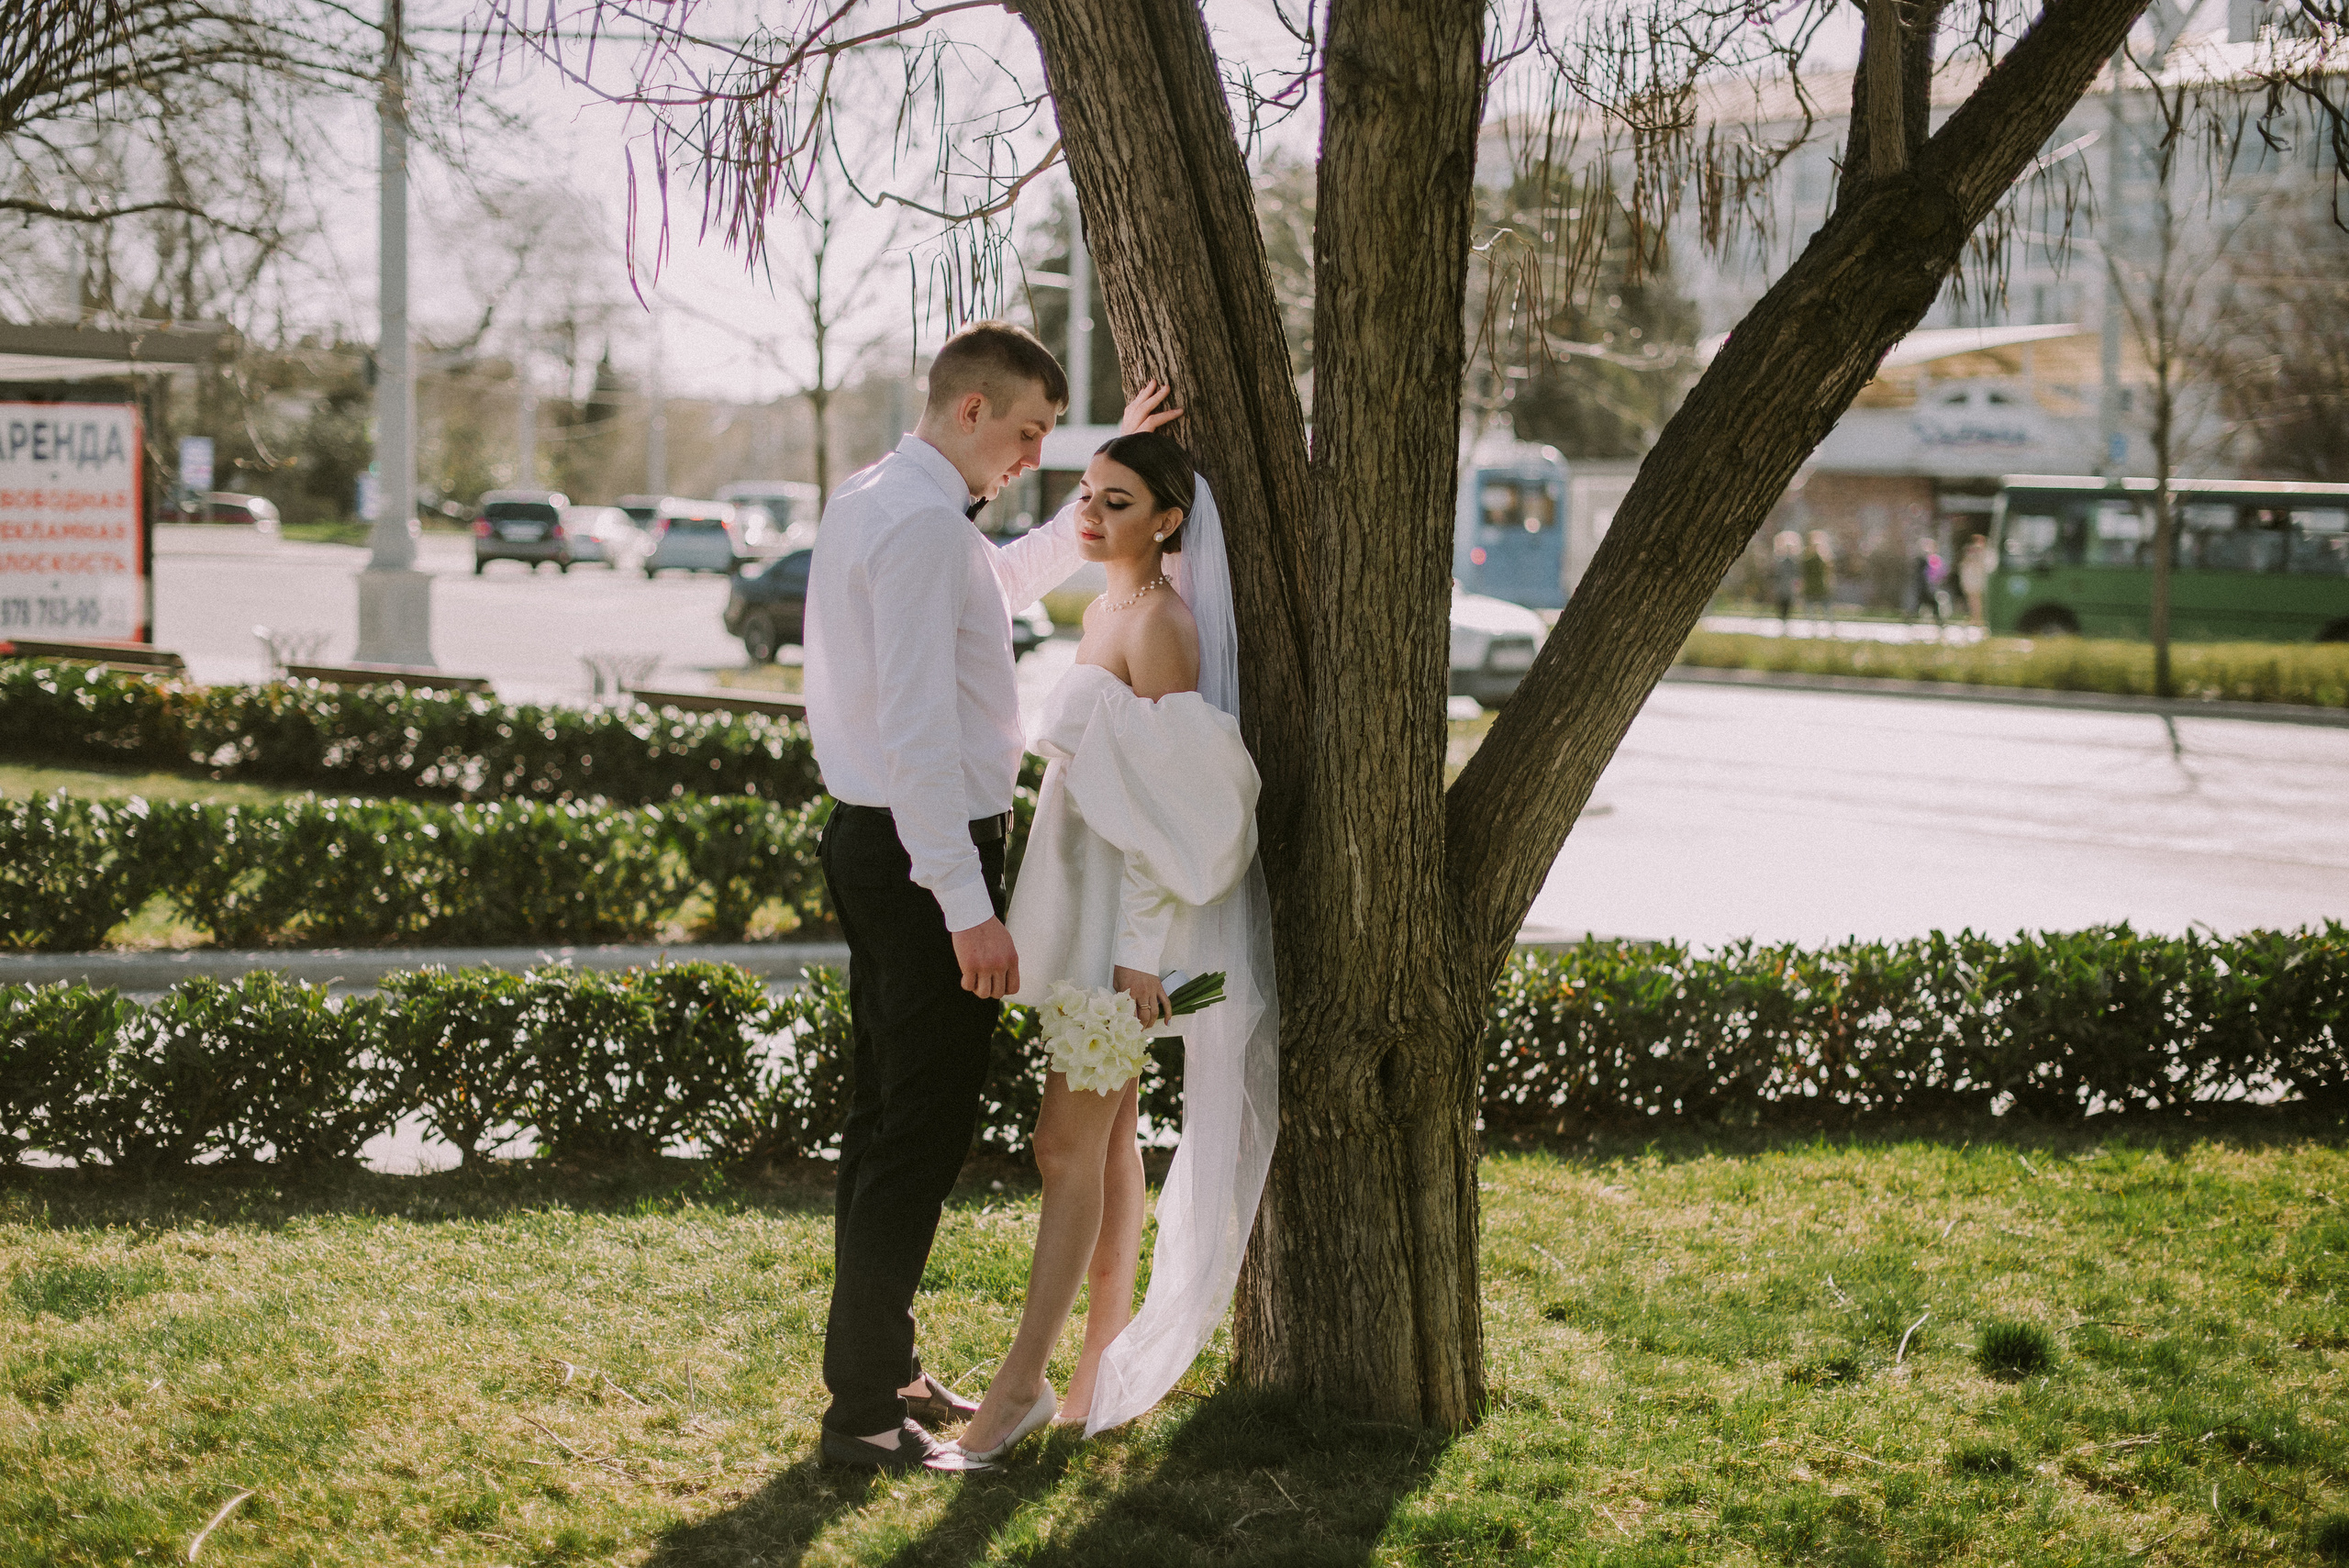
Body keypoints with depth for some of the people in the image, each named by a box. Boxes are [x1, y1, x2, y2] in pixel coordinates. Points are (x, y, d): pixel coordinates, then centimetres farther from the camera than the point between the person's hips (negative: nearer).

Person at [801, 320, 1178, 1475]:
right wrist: (968, 907, -26)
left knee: (888, 1112, 17)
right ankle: (865, 1411, -4)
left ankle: (882, 1371, 27)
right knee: (921, 1131, -7)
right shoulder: (920, 524, -19)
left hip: (876, 842, 11)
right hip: (927, 856, -11)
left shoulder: (876, 504, 14)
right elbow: (919, 728, -25)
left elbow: (1017, 574, 34)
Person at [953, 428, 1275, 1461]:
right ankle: (1106, 1360, 18)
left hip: (1133, 911, -9)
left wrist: (1137, 949, -22)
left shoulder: (1162, 622, -15)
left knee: (1068, 1140, -9)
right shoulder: (1105, 609, 13)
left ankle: (1022, 1383, -6)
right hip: (1084, 901, 9)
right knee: (1108, 1130, 12)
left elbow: (1165, 803, -19)